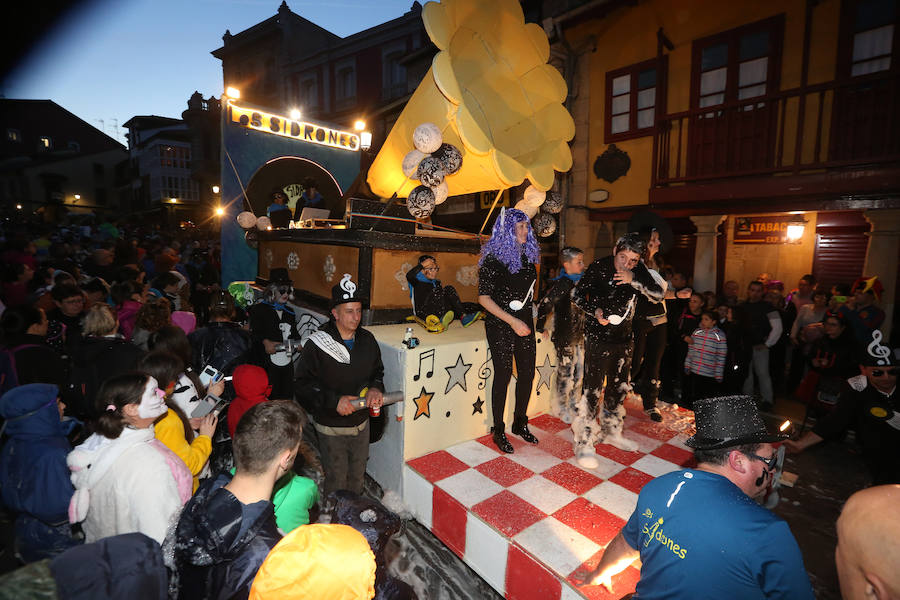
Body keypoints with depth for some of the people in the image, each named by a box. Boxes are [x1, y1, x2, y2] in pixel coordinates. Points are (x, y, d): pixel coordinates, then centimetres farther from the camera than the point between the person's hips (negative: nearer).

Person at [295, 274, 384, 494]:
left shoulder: (367, 340, -2)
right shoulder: (316, 344, -16)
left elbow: (378, 371, 10)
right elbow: (303, 385, -16)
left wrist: (375, 388, -10)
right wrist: (334, 400, -25)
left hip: (361, 423, 5)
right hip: (332, 428, -4)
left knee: (358, 476, 22)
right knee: (336, 480, 10)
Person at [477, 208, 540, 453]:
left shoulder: (528, 256, 9)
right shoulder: (493, 259, -11)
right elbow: (484, 298, -14)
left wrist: (528, 321, 15)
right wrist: (512, 321, -18)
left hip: (525, 324, 6)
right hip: (500, 326, -6)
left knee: (527, 373, 10)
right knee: (503, 375, 2)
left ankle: (520, 423, 30)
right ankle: (498, 431, 19)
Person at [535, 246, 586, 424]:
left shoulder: (579, 282, 7)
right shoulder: (561, 284, -18)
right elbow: (544, 305, -23)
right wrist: (540, 328, -16)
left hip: (579, 336, 8)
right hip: (565, 337, -8)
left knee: (579, 372, 17)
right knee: (565, 374, 3)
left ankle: (574, 406, 34)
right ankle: (561, 409, 21)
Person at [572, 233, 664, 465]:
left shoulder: (638, 271, 2)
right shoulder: (599, 267, -9)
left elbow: (659, 295, -6)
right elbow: (578, 295, -4)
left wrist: (634, 280, -21)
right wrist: (595, 311, -21)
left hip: (624, 338, 6)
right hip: (598, 338, -6)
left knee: (619, 387, 17)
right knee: (593, 389, -8)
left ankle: (611, 432, 37)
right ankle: (584, 443, 3)